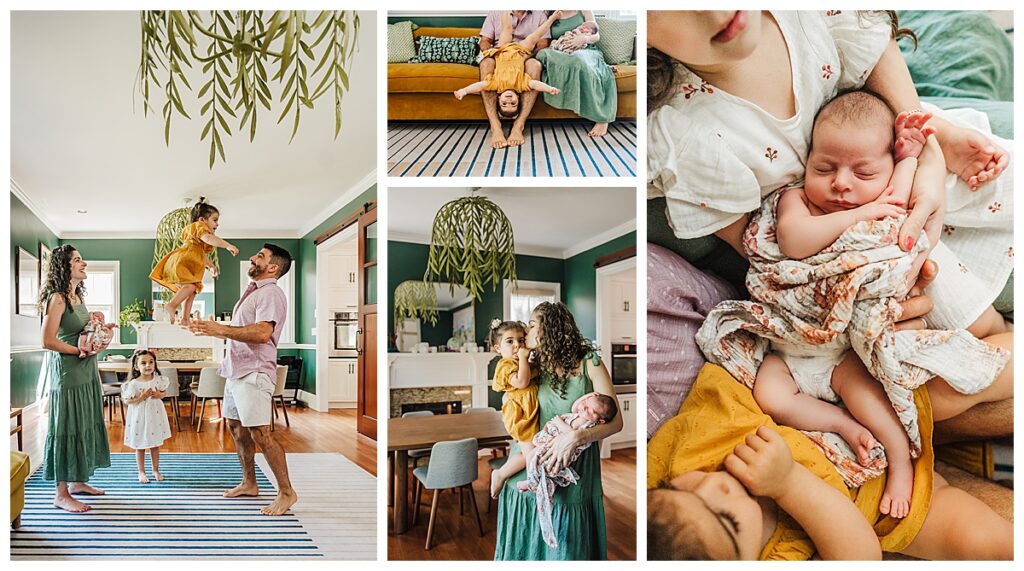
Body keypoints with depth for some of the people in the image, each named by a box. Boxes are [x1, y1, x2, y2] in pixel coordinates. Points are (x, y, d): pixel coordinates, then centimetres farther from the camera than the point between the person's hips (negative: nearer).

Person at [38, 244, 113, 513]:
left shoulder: (77, 296, 11)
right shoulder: (57, 298, -16)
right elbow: (48, 341, -20)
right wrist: (80, 351, -16)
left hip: (85, 369, 9)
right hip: (67, 371, -9)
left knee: (85, 424, 15)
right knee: (68, 427, -2)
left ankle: (77, 480, 28)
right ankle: (61, 493, 8)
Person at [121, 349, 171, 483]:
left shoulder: (159, 380, -7)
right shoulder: (133, 384, -17)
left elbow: (165, 393, 7)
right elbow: (127, 401, -11)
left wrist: (159, 395, -14)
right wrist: (140, 398, -24)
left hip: (155, 414, 3)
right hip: (139, 416, -3)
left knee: (155, 445, 14)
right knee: (140, 446, 10)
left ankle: (156, 470, 29)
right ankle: (141, 472, 25)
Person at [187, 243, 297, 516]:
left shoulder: (270, 293, -13)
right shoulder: (252, 292, 20)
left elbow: (262, 332, -27)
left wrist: (219, 329, -25)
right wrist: (211, 329, 16)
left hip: (254, 373, -11)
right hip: (236, 370, 11)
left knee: (260, 433, -12)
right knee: (236, 427, 16)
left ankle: (286, 491, -4)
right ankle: (249, 483, 30)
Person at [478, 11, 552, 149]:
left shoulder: (539, 15, 15)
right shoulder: (495, 13, 19)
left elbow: (543, 44, 4)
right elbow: (484, 41, 13)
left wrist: (526, 55, -17)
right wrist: (491, 53, -12)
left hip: (525, 59, 0)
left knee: (534, 64, -36)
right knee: (486, 63, -35)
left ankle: (518, 126, -40)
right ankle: (495, 127, -43)